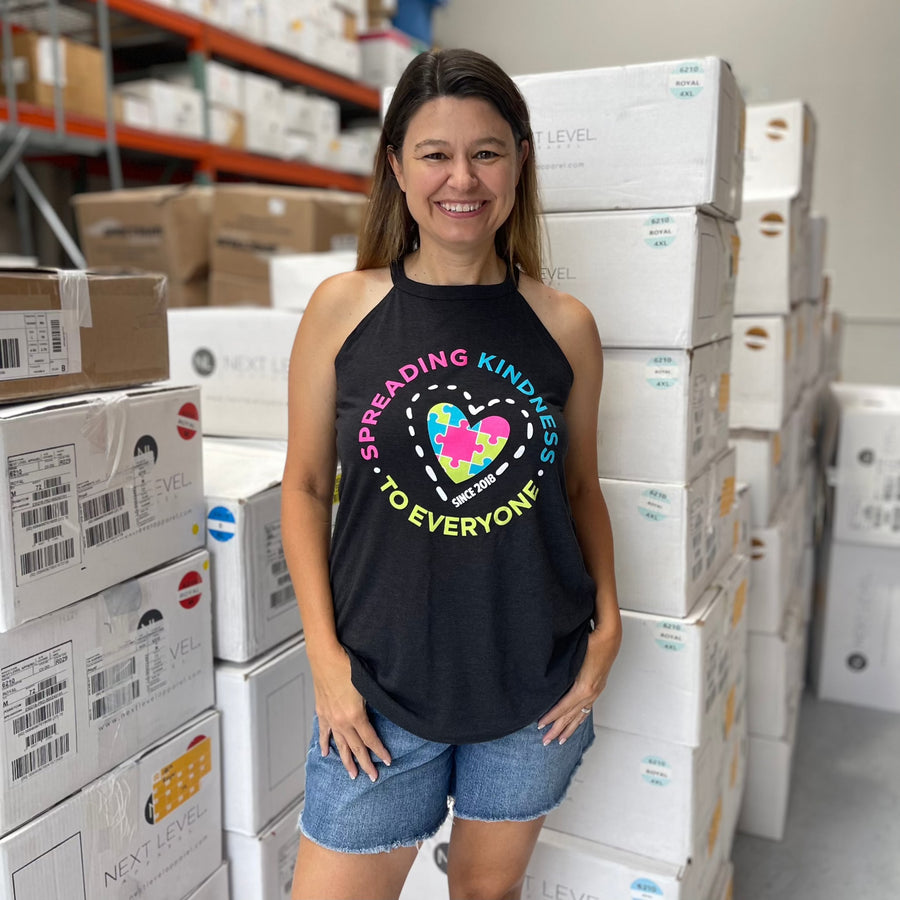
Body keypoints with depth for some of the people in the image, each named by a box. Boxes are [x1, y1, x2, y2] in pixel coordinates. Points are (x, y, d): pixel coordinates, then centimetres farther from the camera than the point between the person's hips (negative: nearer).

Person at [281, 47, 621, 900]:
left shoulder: (564, 325, -2)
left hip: (534, 684, 2)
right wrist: (324, 654, -7)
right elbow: (305, 484, -2)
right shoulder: (343, 307, -6)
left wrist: (606, 622, -2)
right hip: (383, 680, -1)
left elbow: (579, 486, 8)